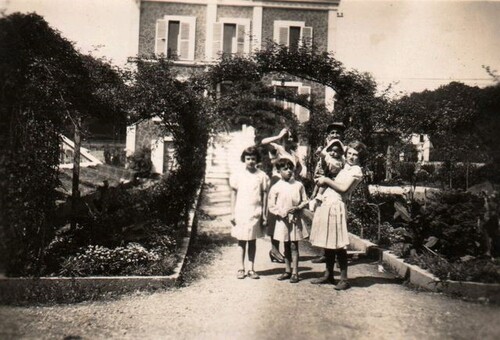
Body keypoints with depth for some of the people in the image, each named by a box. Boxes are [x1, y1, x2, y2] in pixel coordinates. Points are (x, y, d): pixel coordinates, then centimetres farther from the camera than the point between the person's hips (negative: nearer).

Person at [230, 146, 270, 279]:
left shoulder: (262, 176, 1)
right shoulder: (238, 175, 2)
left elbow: (264, 195, 4)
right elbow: (233, 194, 6)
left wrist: (264, 214, 2)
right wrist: (232, 213, 3)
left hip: (255, 213, 0)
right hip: (240, 212, 0)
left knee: (252, 241, 8)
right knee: (241, 241, 7)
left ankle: (251, 269, 17)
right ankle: (241, 268, 17)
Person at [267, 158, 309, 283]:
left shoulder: (298, 185, -1)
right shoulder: (275, 187, -3)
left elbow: (305, 201, 4)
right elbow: (271, 206, -1)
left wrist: (297, 208, -13)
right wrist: (281, 213, -15)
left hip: (295, 219, -1)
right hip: (282, 220, 1)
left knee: (294, 246, 1)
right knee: (286, 247, 12)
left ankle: (295, 272, 9)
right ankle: (288, 270, 25)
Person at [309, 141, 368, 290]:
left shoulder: (356, 171, -5)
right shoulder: (345, 167, 20)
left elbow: (343, 188, -15)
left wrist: (326, 180, -8)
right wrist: (323, 182, 10)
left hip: (335, 206, -8)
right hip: (326, 204, 8)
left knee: (338, 244, -5)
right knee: (327, 242, 12)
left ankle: (344, 279, 4)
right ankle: (328, 274, 23)